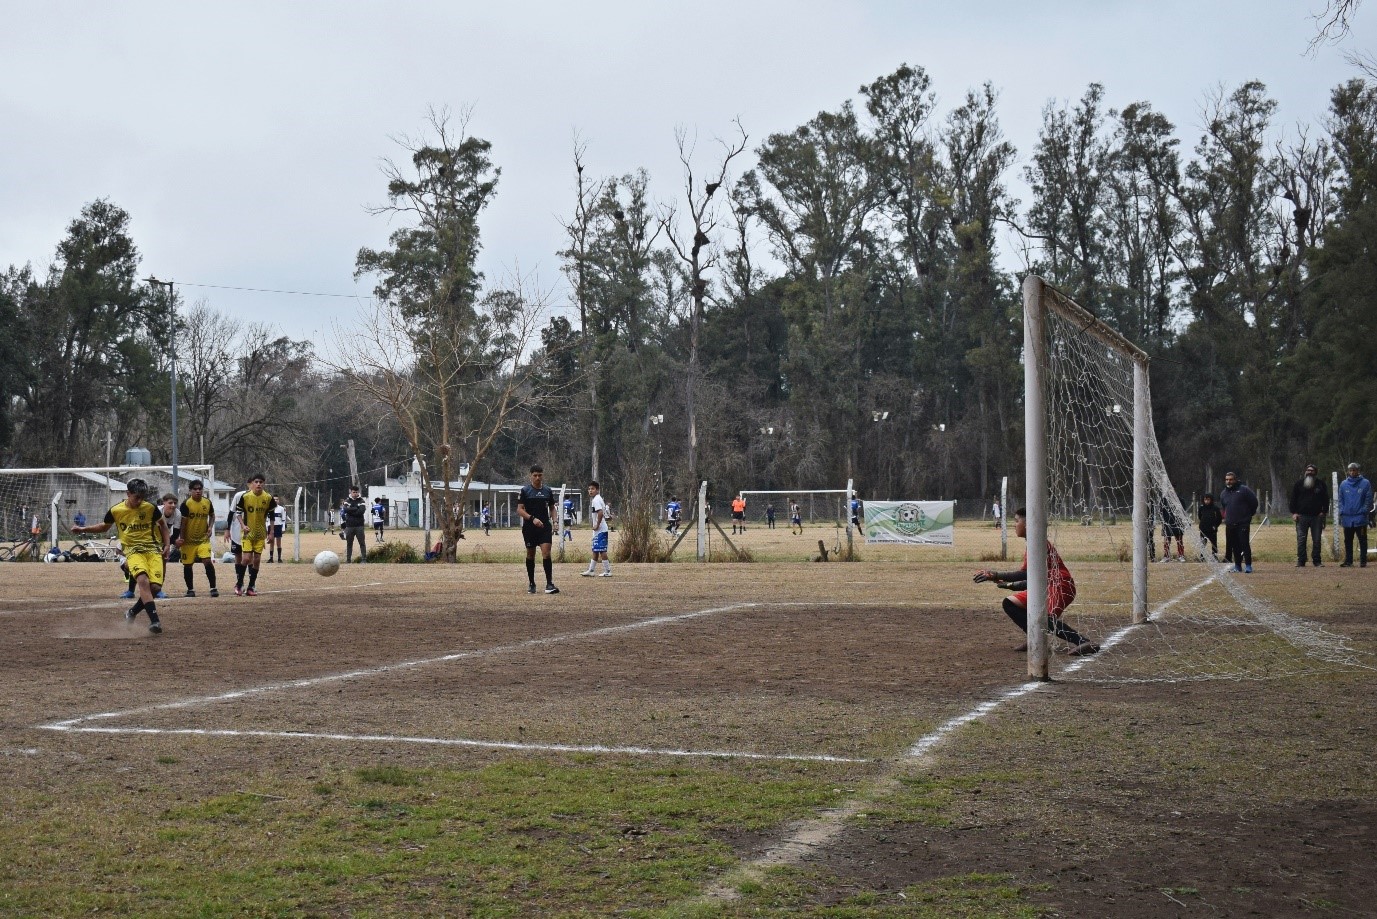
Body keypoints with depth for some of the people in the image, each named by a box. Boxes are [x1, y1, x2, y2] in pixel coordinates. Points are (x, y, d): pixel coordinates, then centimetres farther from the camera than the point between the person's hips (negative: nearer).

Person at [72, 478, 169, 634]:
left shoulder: (150, 508, -1)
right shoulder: (115, 511, -1)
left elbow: (162, 525, 17)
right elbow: (104, 527, 19)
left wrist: (166, 545, 8)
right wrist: (82, 529, 10)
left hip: (152, 549, 1)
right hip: (133, 550, -1)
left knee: (155, 587, -13)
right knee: (143, 580, -29)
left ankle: (133, 612, 15)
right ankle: (154, 620, -33)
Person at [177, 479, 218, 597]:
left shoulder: (207, 502, 0)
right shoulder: (186, 504, -12)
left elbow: (212, 515, 18)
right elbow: (183, 522, -9)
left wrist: (210, 526, 1)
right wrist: (181, 538, -9)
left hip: (203, 538, 1)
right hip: (188, 540, -1)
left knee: (208, 561, -13)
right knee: (188, 565, 6)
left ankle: (213, 588, -7)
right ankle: (190, 589, 21)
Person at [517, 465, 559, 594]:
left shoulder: (548, 490, 8)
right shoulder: (525, 490, -2)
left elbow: (552, 508, 18)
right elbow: (519, 509, -6)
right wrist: (532, 518, -20)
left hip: (545, 527, 1)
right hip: (529, 528, -1)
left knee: (546, 553, -12)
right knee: (530, 555, 8)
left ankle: (549, 584, -16)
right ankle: (532, 584, 19)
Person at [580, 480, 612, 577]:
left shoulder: (596, 500, -14)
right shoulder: (598, 499, 16)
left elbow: (600, 513, -26)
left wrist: (597, 525, -18)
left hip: (600, 530, -10)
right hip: (599, 530, 10)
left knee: (601, 550, -7)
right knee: (595, 550, 13)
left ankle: (607, 571, -4)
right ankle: (591, 570, 18)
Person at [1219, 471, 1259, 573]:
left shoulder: (1244, 490, -5)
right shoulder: (1223, 493, 13)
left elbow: (1254, 502, -1)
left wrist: (1249, 514, 6)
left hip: (1243, 523, -5)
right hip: (1230, 525, 5)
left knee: (1245, 544, -9)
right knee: (1234, 546, 7)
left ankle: (1248, 566, -6)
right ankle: (1237, 566, 13)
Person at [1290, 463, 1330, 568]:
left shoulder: (1320, 483, 7)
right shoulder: (1299, 483, 6)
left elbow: (1326, 498, 11)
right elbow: (1293, 498, 6)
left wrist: (1324, 511, 1)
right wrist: (1294, 512, -2)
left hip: (1317, 516, 1)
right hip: (1302, 516, -1)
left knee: (1317, 540, 3)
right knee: (1301, 539, -2)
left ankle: (1316, 561, 10)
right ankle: (1301, 562, 2)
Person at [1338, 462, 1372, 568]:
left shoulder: (1365, 483, 0)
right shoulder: (1343, 484, 9)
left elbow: (1368, 499, -1)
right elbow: (1340, 500, 11)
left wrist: (1364, 511, -10)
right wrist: (1341, 511, 0)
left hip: (1360, 518, -3)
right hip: (1347, 518, 3)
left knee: (1362, 541, -1)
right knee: (1348, 542, 8)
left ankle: (1363, 561, 3)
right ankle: (1348, 561, 14)